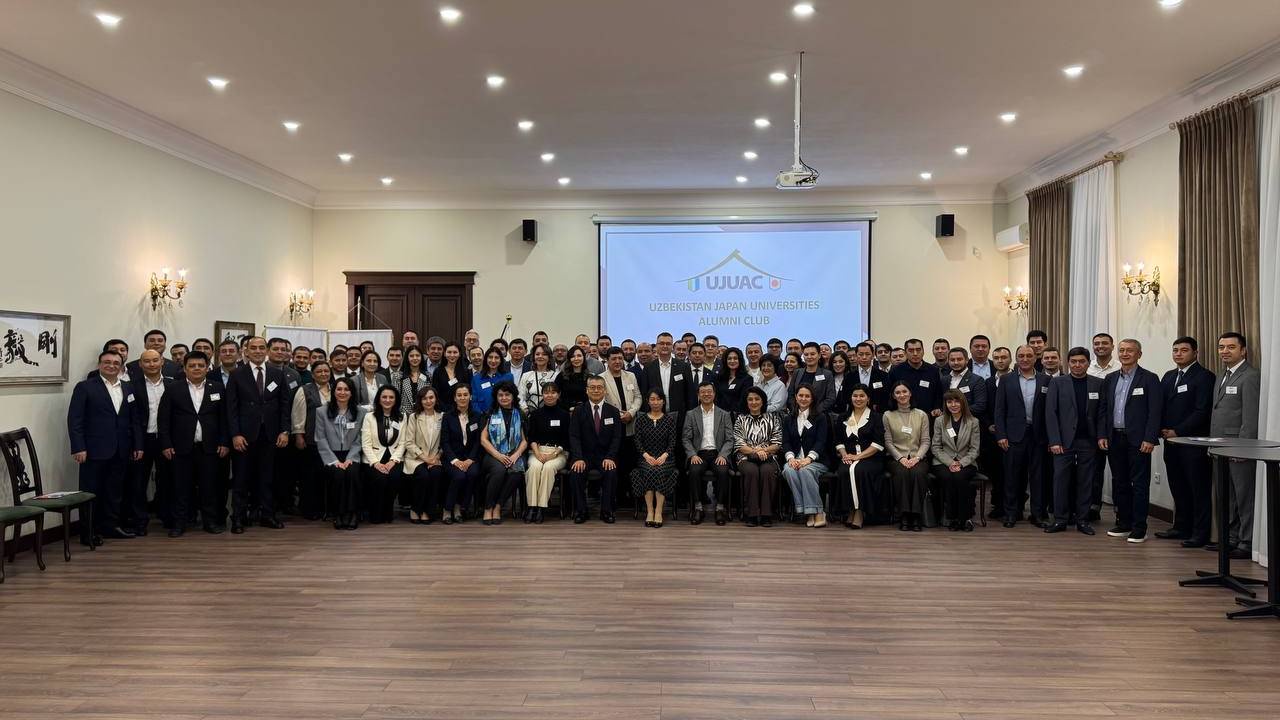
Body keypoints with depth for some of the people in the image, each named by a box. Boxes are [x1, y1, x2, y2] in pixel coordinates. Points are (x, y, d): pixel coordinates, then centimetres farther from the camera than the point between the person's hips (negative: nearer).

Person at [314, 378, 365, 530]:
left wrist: (349, 459, -10)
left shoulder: (360, 412, 8)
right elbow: (321, 440, 0)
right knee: (338, 474, -31)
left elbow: (359, 440, 5)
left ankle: (352, 513, -22)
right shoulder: (321, 412, 6)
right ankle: (338, 514, -19)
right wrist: (334, 461, -11)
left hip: (351, 455, 1)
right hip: (331, 456, -1)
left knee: (353, 473, -31)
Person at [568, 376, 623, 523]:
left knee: (611, 472, -29)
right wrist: (578, 458, -20)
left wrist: (609, 457, -16)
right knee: (576, 472, -28)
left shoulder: (613, 412, 7)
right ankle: (580, 511, -12)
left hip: (605, 456, 0)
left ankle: (606, 511, -13)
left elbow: (616, 438, 0)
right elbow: (574, 437, -5)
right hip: (584, 455, 0)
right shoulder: (578, 411, 5)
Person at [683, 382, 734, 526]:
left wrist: (722, 455, -12)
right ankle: (698, 507, -19)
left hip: (718, 454, 0)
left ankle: (720, 507, -18)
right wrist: (693, 455, -11)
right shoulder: (691, 415, 11)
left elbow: (729, 440, 5)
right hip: (699, 454, 0)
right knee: (694, 471, -31)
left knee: (723, 471, -32)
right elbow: (687, 439, 6)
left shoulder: (724, 415, 11)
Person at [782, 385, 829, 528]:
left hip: (816, 461, -2)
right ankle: (807, 512, -32)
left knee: (805, 470, -36)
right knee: (789, 470, -32)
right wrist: (791, 458, -14)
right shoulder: (788, 420, 20)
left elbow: (821, 441, -3)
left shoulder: (820, 418, 10)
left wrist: (808, 459, -20)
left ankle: (817, 512, -33)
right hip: (794, 460, 2)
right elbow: (786, 442, 8)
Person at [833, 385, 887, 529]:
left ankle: (860, 512, -29)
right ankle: (848, 511, -24)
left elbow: (878, 444, -3)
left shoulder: (875, 417, 7)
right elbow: (838, 440, 15)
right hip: (849, 458, 3)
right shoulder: (844, 418, 20)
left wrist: (858, 456, -12)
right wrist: (844, 454, -5)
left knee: (859, 470, -35)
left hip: (870, 458, -3)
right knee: (843, 471, -31)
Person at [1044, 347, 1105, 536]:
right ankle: (1060, 519, 6)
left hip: (1088, 441, 1)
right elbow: (1050, 413, -2)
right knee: (1061, 479, -1)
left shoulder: (1098, 384, 6)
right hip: (1064, 440, -1)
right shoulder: (1057, 383, 2)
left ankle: (1082, 520, 14)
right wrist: (1054, 441, -9)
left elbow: (1102, 413, 5)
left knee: (1085, 481, 6)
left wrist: (1100, 437, -5)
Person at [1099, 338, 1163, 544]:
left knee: (1140, 484, -1)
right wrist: (1102, 435, 4)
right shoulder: (1111, 379, 13)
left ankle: (1139, 528, 3)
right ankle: (1123, 523, 21)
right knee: (1119, 482, 11)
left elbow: (1154, 411, -8)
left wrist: (1149, 439, -15)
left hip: (1138, 440, -5)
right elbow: (1104, 409, 13)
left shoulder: (1149, 379, -3)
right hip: (1114, 439, 5)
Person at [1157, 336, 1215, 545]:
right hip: (1171, 442, 7)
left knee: (1199, 489, 0)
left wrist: (1177, 432, -14)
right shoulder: (1169, 376, 16)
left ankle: (1201, 534, 5)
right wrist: (1163, 430, -1)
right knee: (1178, 488, 12)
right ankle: (1182, 528, 20)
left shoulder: (1204, 376, -6)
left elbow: (1202, 411, -13)